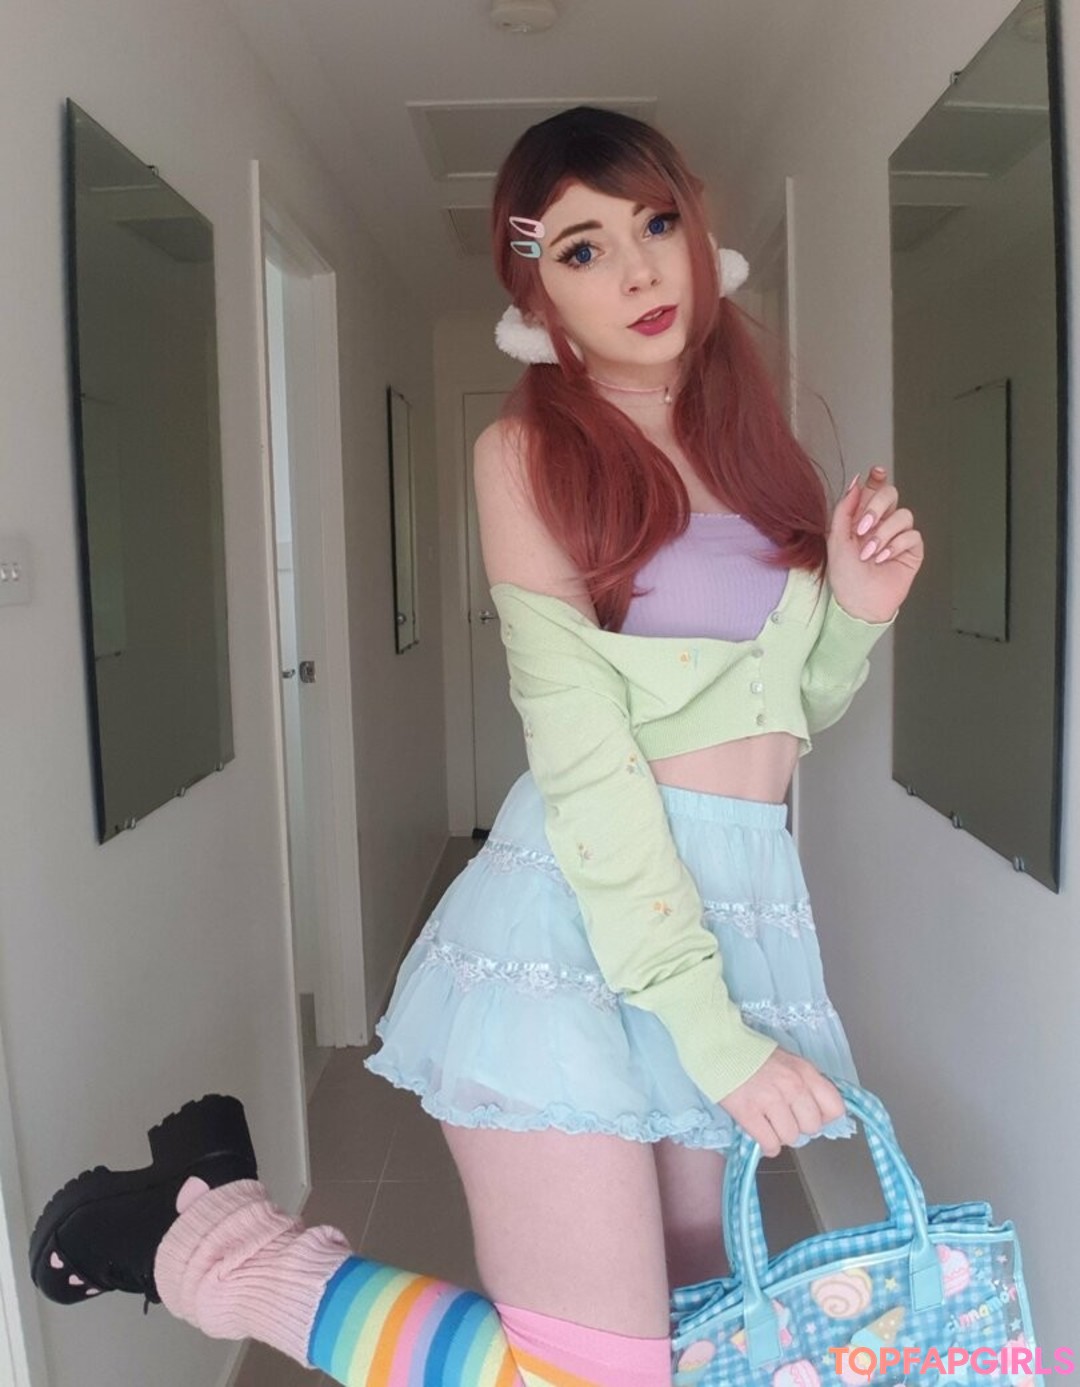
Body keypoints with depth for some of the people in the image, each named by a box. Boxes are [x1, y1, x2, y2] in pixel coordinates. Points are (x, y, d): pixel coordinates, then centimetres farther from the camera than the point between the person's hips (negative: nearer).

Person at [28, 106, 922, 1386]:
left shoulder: (744, 436, 14)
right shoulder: (530, 452, -5)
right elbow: (582, 759, -14)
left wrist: (856, 610, 0)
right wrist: (711, 1025, -17)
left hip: (746, 900, 8)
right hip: (581, 911, -7)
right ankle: (198, 1242, 11)